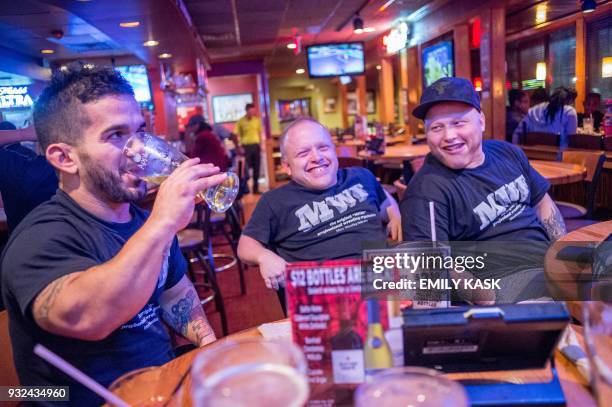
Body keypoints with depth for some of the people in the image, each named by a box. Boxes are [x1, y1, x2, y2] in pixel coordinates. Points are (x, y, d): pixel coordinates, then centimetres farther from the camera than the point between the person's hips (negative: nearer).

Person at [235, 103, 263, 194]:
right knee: (246, 168, -2)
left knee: (256, 167, 6)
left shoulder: (257, 120, 7)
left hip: (256, 145, 4)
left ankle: (255, 188, 16)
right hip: (246, 146, -4)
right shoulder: (241, 121, -4)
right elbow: (236, 135, -5)